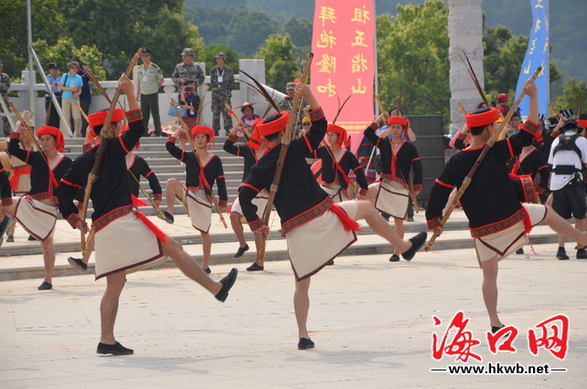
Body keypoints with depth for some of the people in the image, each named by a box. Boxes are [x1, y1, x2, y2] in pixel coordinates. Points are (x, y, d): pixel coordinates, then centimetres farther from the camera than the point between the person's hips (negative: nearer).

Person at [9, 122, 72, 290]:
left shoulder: (66, 162, 1)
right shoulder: (36, 157, 3)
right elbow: (13, 150, -1)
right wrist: (17, 132, -6)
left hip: (50, 207, -1)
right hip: (30, 202, 1)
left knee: (47, 242, 5)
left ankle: (48, 280, 13)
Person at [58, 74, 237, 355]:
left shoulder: (81, 162, 14)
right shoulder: (112, 149, -3)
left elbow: (64, 194, 11)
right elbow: (138, 128, -2)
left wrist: (76, 221, 14)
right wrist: (130, 94, -1)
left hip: (101, 227, 7)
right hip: (123, 220, -7)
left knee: (114, 285, 9)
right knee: (173, 248, 0)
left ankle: (106, 340, 4)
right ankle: (217, 288, 1)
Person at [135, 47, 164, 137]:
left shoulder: (155, 68, -5)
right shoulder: (139, 68, 10)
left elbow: (161, 80, 3)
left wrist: (155, 88, 2)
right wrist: (137, 94, 14)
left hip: (153, 95, -5)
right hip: (143, 95, 5)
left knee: (155, 113, -3)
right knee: (144, 114, 6)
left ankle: (157, 132, 3)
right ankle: (144, 132, 12)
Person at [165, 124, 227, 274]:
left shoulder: (215, 160, 4)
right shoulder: (189, 157, 8)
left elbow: (220, 182, 3)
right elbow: (170, 147, 0)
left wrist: (222, 202, -1)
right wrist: (178, 132, 0)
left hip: (205, 198, -1)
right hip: (189, 194, 1)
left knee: (204, 232, 3)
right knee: (172, 182, -27)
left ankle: (205, 265, 14)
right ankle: (169, 212, -31)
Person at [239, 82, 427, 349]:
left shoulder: (259, 168, 7)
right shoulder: (292, 151, -3)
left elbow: (244, 196, -4)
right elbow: (320, 126, -3)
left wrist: (256, 224, 5)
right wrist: (309, 96, -2)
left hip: (295, 232, 3)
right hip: (322, 218, -3)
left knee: (302, 284, 13)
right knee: (366, 208, 20)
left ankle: (303, 336, 5)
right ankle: (405, 247, 26)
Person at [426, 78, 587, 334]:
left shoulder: (456, 162, -6)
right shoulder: (497, 151, -13)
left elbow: (438, 193, -6)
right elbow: (529, 133, -7)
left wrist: (434, 222, 6)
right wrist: (533, 97, -5)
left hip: (483, 229, 2)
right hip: (514, 218, -2)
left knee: (489, 274, 13)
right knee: (548, 213, 26)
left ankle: (494, 323, 9)